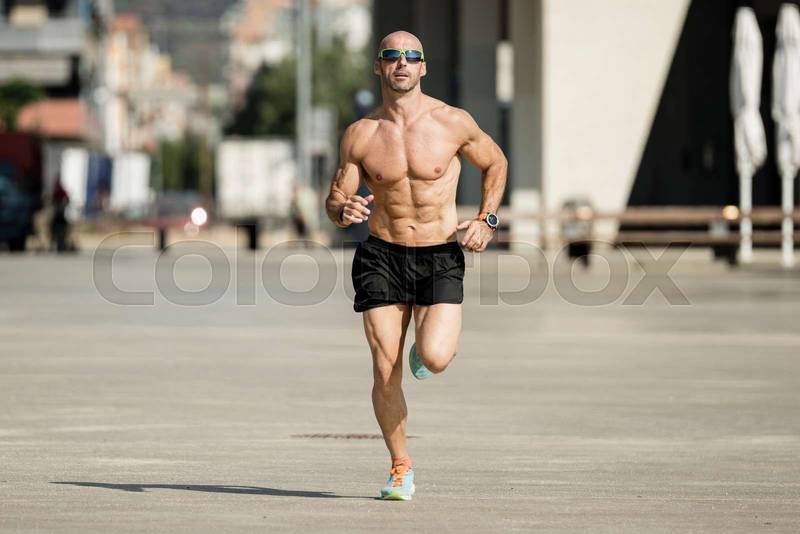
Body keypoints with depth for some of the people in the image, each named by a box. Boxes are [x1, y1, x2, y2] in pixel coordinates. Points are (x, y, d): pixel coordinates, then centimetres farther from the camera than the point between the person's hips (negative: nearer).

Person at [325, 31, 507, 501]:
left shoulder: (453, 124, -5)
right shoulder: (360, 135, -2)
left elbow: (496, 163, 12)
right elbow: (334, 200, 4)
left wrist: (487, 220, 0)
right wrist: (344, 210, -21)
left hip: (441, 259, -1)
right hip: (382, 257, 1)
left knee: (435, 359, -21)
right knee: (386, 375, -4)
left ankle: (433, 341, 18)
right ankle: (401, 467, 16)